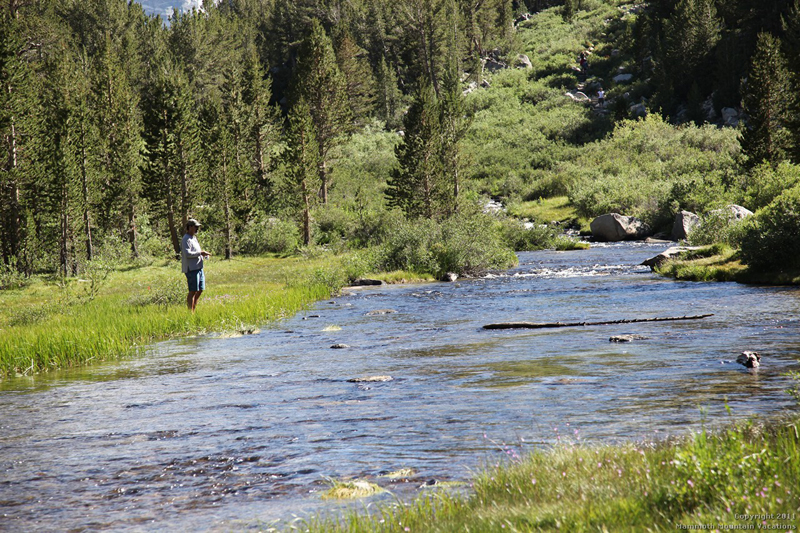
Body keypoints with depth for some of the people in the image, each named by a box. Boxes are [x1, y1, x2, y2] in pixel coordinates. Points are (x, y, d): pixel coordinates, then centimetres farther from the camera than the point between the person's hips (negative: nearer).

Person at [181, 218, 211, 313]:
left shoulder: (194, 238, 21)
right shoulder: (186, 239, -11)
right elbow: (187, 254, -22)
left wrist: (203, 254, 10)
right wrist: (200, 253, -19)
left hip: (198, 268, 10)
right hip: (191, 269, -10)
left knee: (200, 290, 12)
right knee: (193, 291, -8)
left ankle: (193, 310, 19)